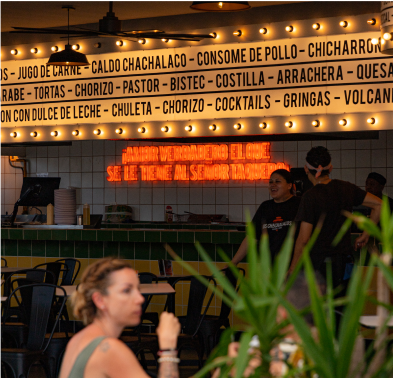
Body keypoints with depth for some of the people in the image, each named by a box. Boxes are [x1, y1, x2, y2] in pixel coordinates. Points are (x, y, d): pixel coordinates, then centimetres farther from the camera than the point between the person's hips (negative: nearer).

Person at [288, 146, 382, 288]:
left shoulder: (310, 196, -12)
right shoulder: (346, 188, 5)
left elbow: (303, 239, -14)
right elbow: (378, 204, 9)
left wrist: (292, 270, -5)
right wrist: (365, 235, 15)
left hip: (318, 260, -6)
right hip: (343, 259, 6)